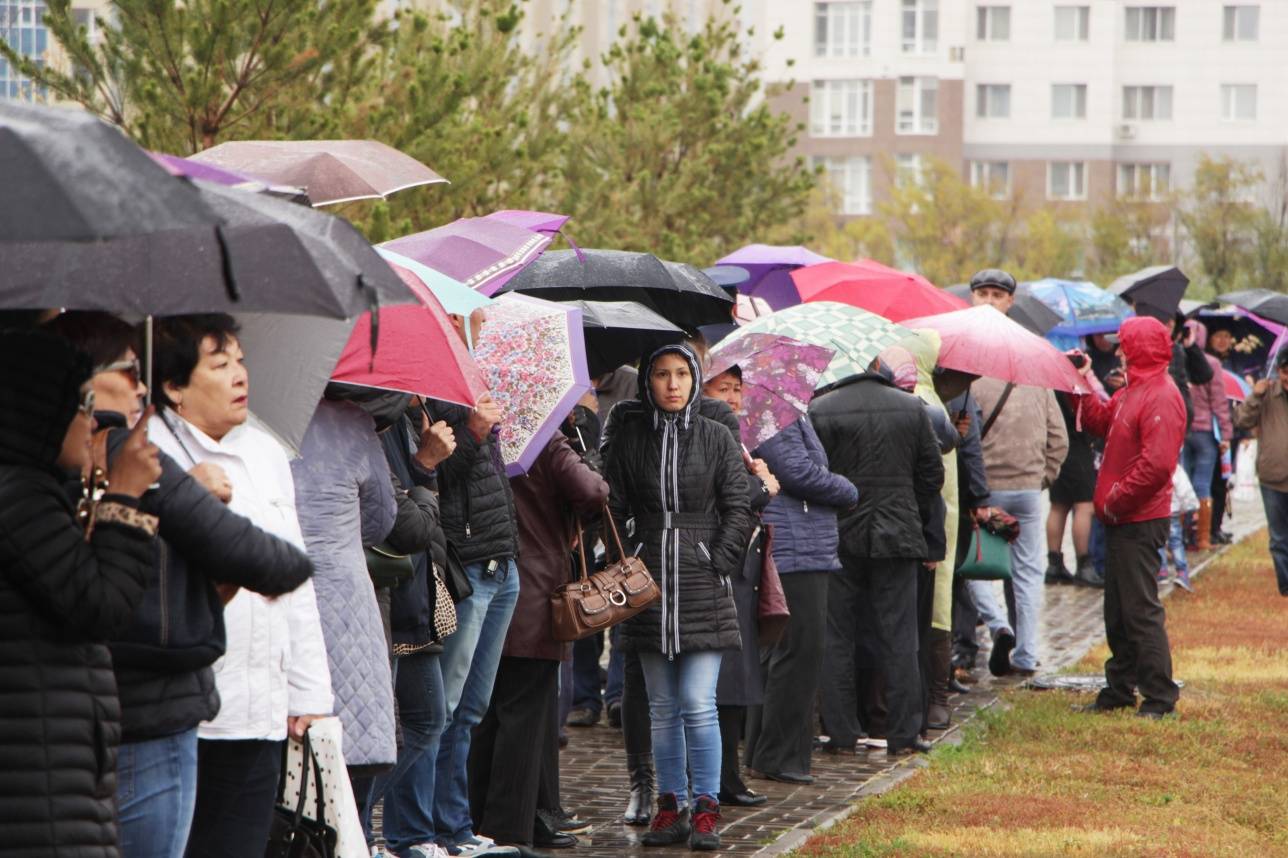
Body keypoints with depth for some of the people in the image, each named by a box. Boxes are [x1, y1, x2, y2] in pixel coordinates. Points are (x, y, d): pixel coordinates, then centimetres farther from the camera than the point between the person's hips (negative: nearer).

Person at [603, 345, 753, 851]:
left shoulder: (717, 439, 2)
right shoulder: (628, 440, 6)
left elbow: (737, 510, 3)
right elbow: (613, 510, 8)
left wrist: (717, 565, -7)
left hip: (702, 584, -2)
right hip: (648, 581, 2)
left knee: (698, 704, -8)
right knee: (662, 708, 7)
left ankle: (706, 810, -2)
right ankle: (671, 807, 13)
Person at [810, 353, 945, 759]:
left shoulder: (819, 410, -8)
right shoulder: (912, 408, 2)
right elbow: (932, 474, 7)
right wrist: (924, 530, 17)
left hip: (837, 539, -2)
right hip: (897, 538, 2)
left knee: (836, 638, 6)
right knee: (898, 640, 5)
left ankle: (841, 733, 7)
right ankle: (903, 734, 6)